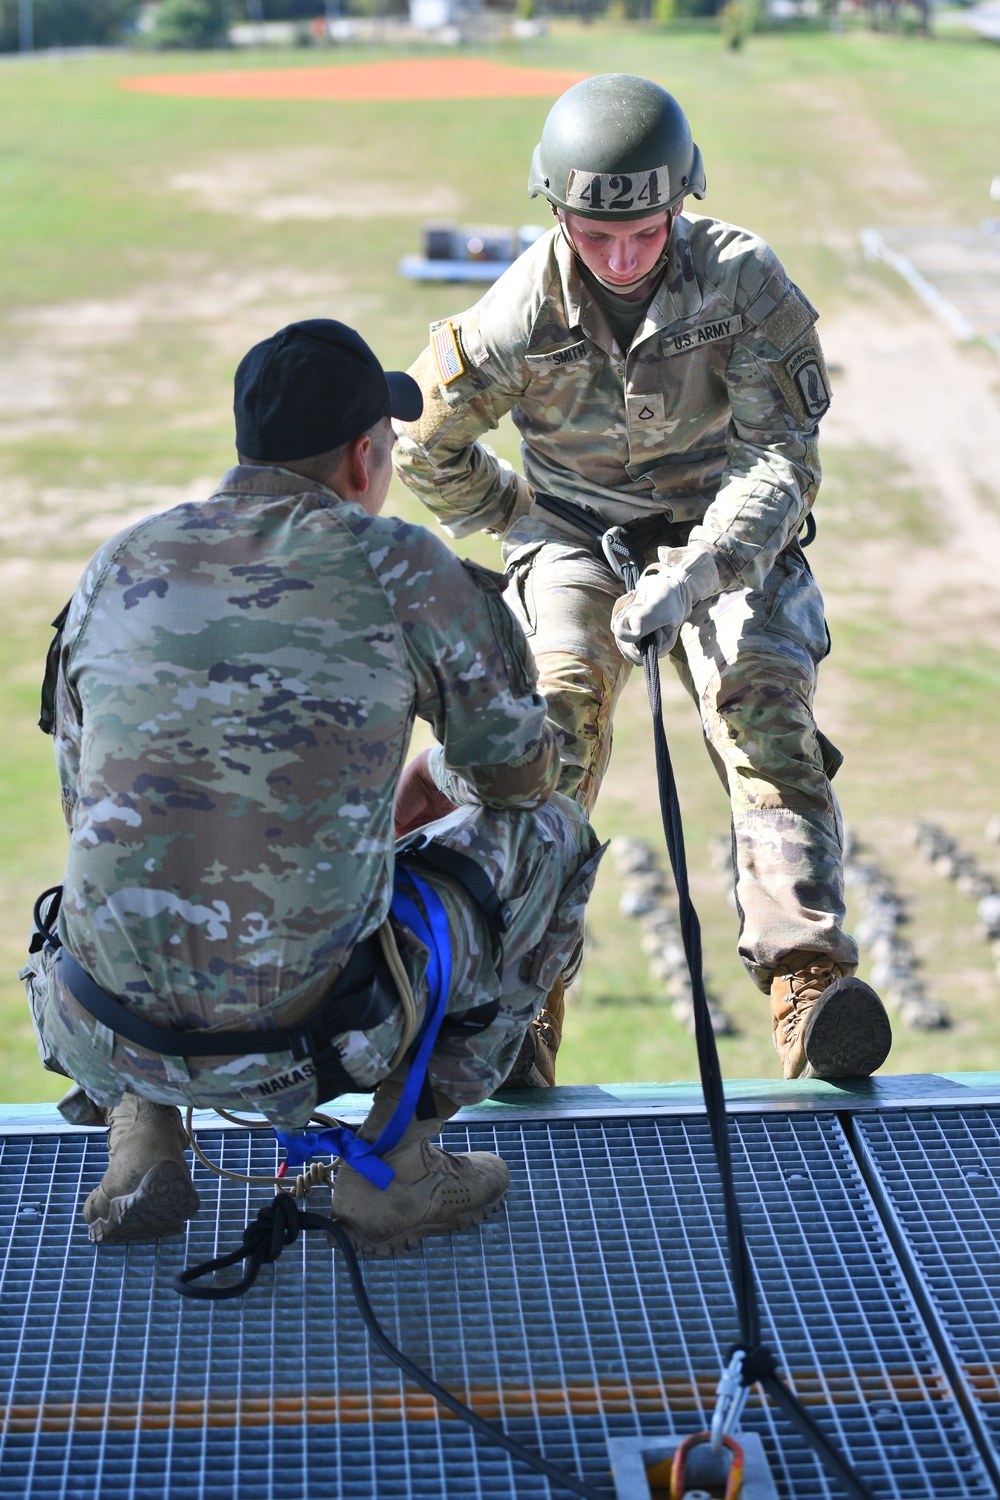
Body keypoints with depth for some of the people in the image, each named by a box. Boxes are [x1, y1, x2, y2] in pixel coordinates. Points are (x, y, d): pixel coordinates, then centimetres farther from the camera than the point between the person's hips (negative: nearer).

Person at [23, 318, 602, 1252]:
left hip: (105, 1034, 4)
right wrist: (434, 778, 33)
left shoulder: (119, 565, 6)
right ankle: (393, 1164, 13)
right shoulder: (402, 568, -5)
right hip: (304, 1038, -4)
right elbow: (520, 770, 9)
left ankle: (141, 1140, 16)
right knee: (547, 834, 18)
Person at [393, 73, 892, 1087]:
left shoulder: (743, 281, -19)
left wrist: (690, 580, -36)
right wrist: (523, 524, 6)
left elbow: (780, 460, -23)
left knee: (768, 711, -23)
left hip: (723, 536, 0)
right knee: (553, 719, -24)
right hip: (574, 533, 0)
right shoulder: (523, 310, -18)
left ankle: (807, 984, -30)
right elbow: (428, 448, -1)